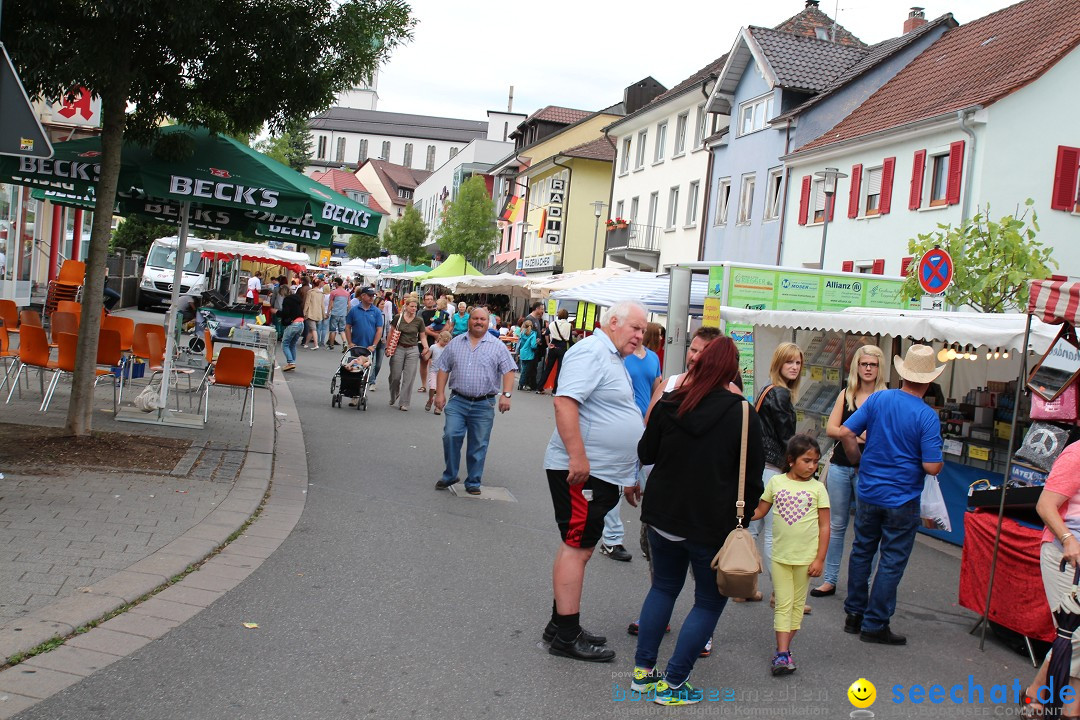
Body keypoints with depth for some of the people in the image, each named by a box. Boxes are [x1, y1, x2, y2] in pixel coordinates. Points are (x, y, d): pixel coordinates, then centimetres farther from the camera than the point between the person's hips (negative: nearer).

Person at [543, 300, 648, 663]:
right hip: (581, 470, -11)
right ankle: (567, 636, -1)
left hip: (602, 471, 11)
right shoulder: (591, 353, -14)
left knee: (578, 547, 14)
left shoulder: (613, 358, 19)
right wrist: (578, 457, -29)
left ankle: (561, 624, 23)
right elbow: (565, 402, -25)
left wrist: (629, 473, 26)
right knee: (577, 547, -6)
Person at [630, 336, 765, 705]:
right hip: (712, 524, -4)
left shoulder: (669, 404, -4)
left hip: (664, 515, 4)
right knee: (710, 601, 10)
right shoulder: (743, 415, -12)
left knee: (663, 587, 23)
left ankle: (643, 669, 22)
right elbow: (753, 477, -8)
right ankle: (672, 683, 7)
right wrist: (743, 511, 8)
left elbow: (646, 454, 8)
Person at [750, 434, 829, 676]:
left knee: (797, 603, 8)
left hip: (805, 557, 0)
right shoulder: (776, 482, -1)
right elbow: (760, 511, 7)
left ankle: (783, 650, 17)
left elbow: (824, 526, -1)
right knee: (783, 603, -2)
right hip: (780, 555, 0)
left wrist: (820, 559, -6)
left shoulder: (817, 488, -2)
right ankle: (783, 653, -4)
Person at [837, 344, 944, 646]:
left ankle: (854, 614, 26)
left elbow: (845, 432, -4)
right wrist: (940, 463, 4)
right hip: (902, 500, -4)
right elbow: (931, 467, -19)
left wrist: (859, 461, 12)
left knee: (862, 552, 18)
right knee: (891, 562, 6)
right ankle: (874, 624, 11)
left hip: (868, 493, 4)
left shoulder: (878, 399, -4)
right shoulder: (927, 416, -16)